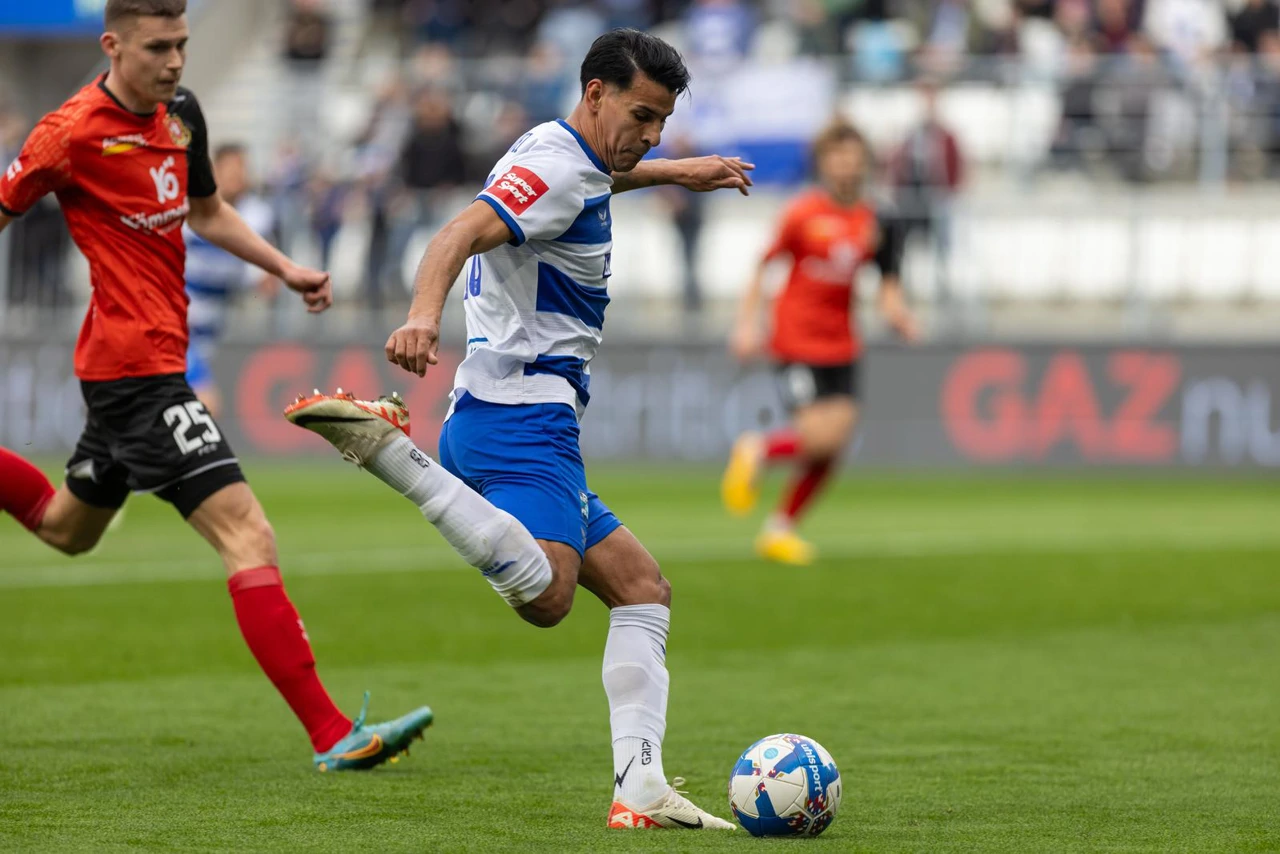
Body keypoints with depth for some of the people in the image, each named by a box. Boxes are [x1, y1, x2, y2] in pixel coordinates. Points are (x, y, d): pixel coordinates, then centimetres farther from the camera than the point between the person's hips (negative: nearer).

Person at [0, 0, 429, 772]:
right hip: (137, 367, -10)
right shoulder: (74, 133, -15)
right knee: (247, 534, -16)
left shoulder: (181, 112, 9)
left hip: (145, 362, 10)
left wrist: (284, 268, 11)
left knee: (69, 528, 27)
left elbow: (206, 211, 24)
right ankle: (331, 734, -20)